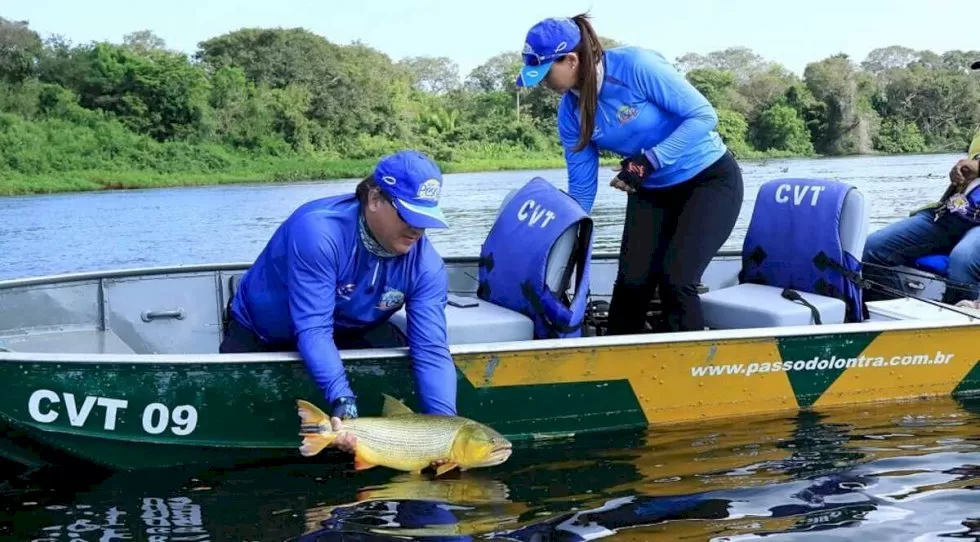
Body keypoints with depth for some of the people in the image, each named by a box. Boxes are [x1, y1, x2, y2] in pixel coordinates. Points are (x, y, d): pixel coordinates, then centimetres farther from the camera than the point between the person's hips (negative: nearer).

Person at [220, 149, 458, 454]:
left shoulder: (426, 265, -23)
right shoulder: (318, 231, -37)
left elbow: (431, 349, -29)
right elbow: (313, 329, -41)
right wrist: (342, 401, -55)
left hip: (349, 333, 3)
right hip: (261, 335, -3)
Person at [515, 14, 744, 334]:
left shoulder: (636, 66, -26)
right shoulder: (570, 110, -7)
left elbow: (704, 116, -22)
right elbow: (581, 187, 0)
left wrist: (650, 160, -29)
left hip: (709, 179, -5)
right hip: (650, 191, 5)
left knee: (675, 280, -17)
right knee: (632, 281, -8)